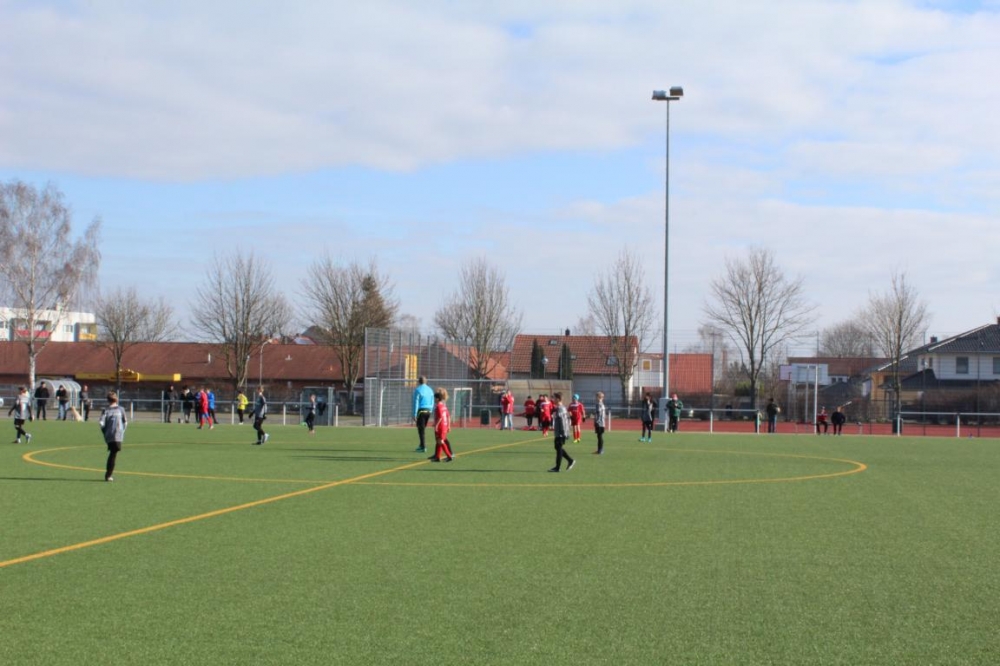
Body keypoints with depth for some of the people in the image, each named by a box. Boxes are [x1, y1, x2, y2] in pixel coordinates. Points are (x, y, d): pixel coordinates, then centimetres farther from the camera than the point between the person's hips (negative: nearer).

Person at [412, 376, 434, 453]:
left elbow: (416, 403, -10)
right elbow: (432, 403, 14)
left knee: (421, 429, -3)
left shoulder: (417, 390, -6)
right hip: (428, 411, 6)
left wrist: (414, 415, -9)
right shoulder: (430, 390, 12)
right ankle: (422, 445, 23)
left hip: (421, 411, -6)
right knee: (423, 428, 17)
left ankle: (423, 447, -7)